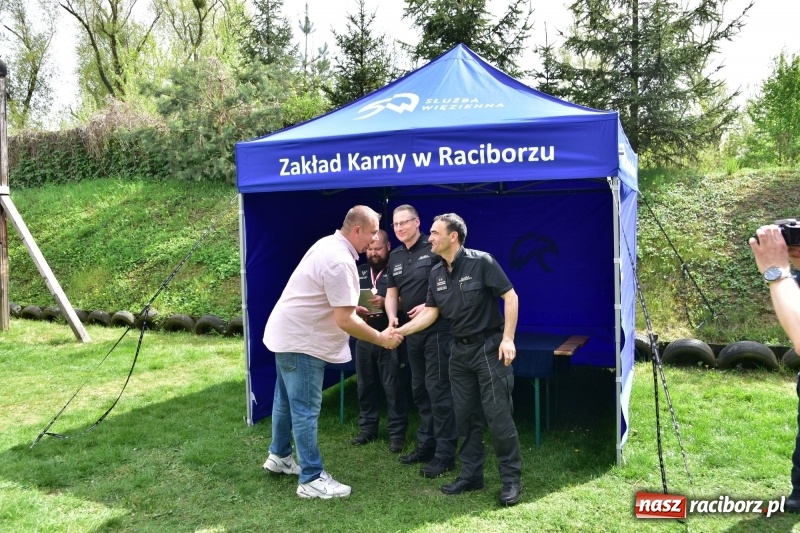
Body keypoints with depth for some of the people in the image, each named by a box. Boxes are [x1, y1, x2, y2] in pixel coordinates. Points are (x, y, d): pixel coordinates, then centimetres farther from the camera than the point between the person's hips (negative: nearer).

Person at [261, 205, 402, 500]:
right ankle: (312, 479, 6)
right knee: (306, 411, -3)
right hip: (301, 341, -11)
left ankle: (279, 456, 38)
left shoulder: (329, 244, 7)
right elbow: (345, 321, -24)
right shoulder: (340, 262, -26)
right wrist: (382, 338, -13)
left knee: (287, 400, 22)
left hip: (288, 333, 11)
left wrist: (353, 307, 15)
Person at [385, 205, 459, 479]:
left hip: (438, 329, -8)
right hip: (412, 331, 8)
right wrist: (392, 317, -6)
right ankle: (426, 445, 27)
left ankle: (445, 454, 1)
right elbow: (392, 293, 13)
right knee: (419, 389, 15)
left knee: (438, 388, -7)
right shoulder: (395, 257, 13)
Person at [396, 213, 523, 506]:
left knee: (497, 415, -4)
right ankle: (471, 474, 23)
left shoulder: (481, 262, -14)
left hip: (489, 347, -7)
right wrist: (400, 331, -2)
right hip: (460, 350, 7)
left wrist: (508, 338, -19)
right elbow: (430, 312, 9)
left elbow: (510, 296, -13)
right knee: (465, 416, 11)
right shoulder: (436, 274, 6)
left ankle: (512, 478, 9)